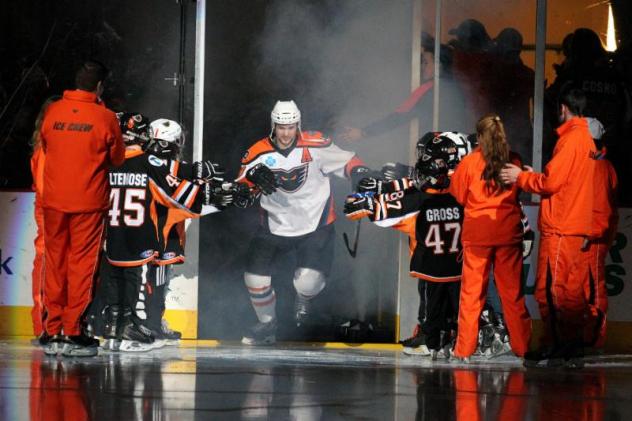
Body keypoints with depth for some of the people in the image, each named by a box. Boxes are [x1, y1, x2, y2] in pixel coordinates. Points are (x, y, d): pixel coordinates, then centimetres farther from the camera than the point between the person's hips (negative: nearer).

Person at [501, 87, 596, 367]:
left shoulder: (570, 139, -12)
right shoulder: (587, 139, 17)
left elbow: (551, 182, -16)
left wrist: (520, 177, -2)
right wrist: (532, 176, 17)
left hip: (559, 227, -9)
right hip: (577, 226, 9)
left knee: (550, 288, -7)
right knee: (571, 289, 10)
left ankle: (555, 347, -8)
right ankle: (573, 349, 12)